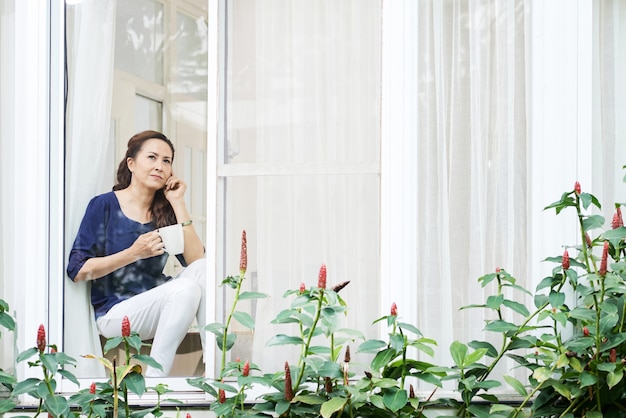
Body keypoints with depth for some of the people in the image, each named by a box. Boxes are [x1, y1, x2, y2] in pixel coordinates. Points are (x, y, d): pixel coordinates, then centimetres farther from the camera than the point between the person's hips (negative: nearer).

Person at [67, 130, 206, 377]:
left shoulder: (165, 211, 10)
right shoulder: (105, 205, -2)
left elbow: (196, 260, -5)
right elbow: (77, 270, -8)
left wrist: (178, 204, -5)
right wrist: (133, 253, -19)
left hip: (155, 306, 5)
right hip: (115, 312, -5)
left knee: (203, 270, -21)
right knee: (186, 288, -29)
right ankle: (153, 380, -24)